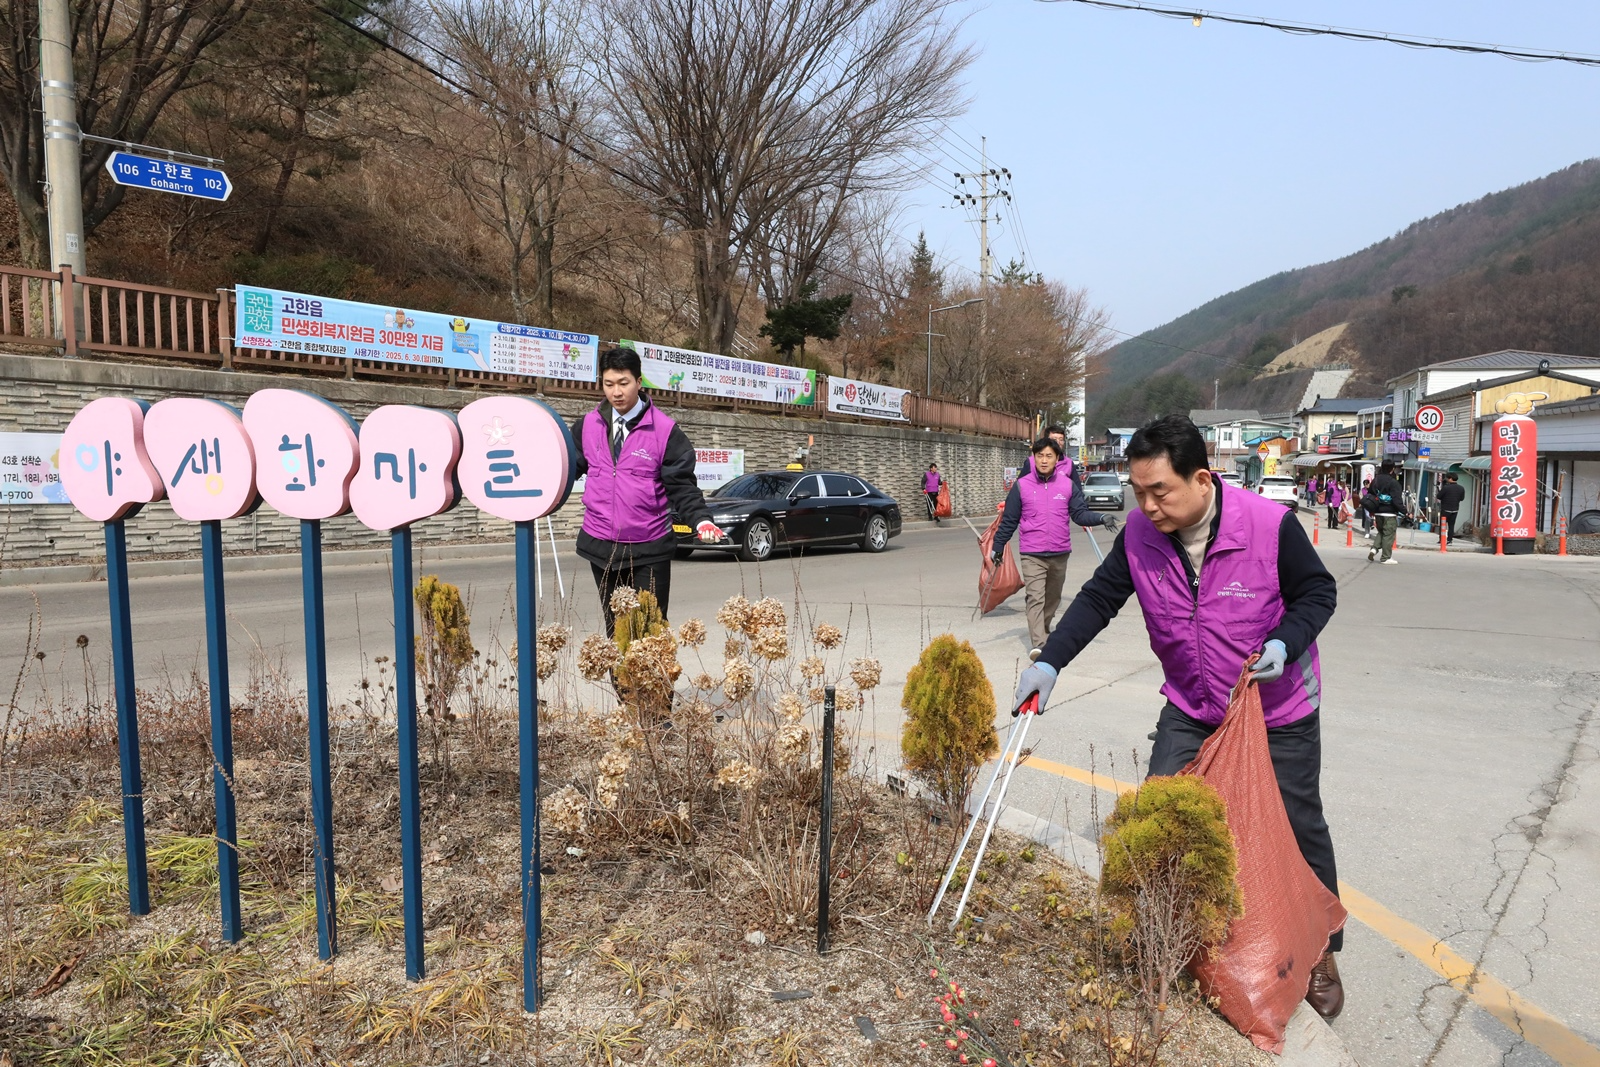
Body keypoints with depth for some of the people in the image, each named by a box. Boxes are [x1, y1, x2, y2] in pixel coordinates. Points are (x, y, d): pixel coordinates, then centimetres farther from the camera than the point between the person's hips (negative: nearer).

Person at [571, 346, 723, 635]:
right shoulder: (588, 426, 4)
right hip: (600, 546, 4)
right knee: (615, 627, 14)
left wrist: (701, 519, -22)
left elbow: (682, 485, -7)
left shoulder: (665, 430, -7)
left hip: (649, 549, -3)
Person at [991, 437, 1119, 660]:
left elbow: (1080, 513, -1)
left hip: (1060, 554, 3)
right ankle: (1038, 643, -20)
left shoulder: (1068, 485, 1)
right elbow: (1009, 520, 3)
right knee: (1035, 598, -15)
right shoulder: (1022, 485, -3)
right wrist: (998, 546, 7)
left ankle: (1045, 630, 40)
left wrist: (1100, 518, -19)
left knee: (1052, 598, 18)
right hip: (1032, 554, -3)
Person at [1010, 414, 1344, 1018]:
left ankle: (1322, 951, 34)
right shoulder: (1139, 534, -15)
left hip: (1280, 709, -2)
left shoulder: (1270, 525, -25)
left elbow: (1318, 592, -10)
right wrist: (1049, 662, -19)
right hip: (1191, 708, 3)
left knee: (1299, 828, 12)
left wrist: (1285, 643, -29)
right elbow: (1099, 598, -8)